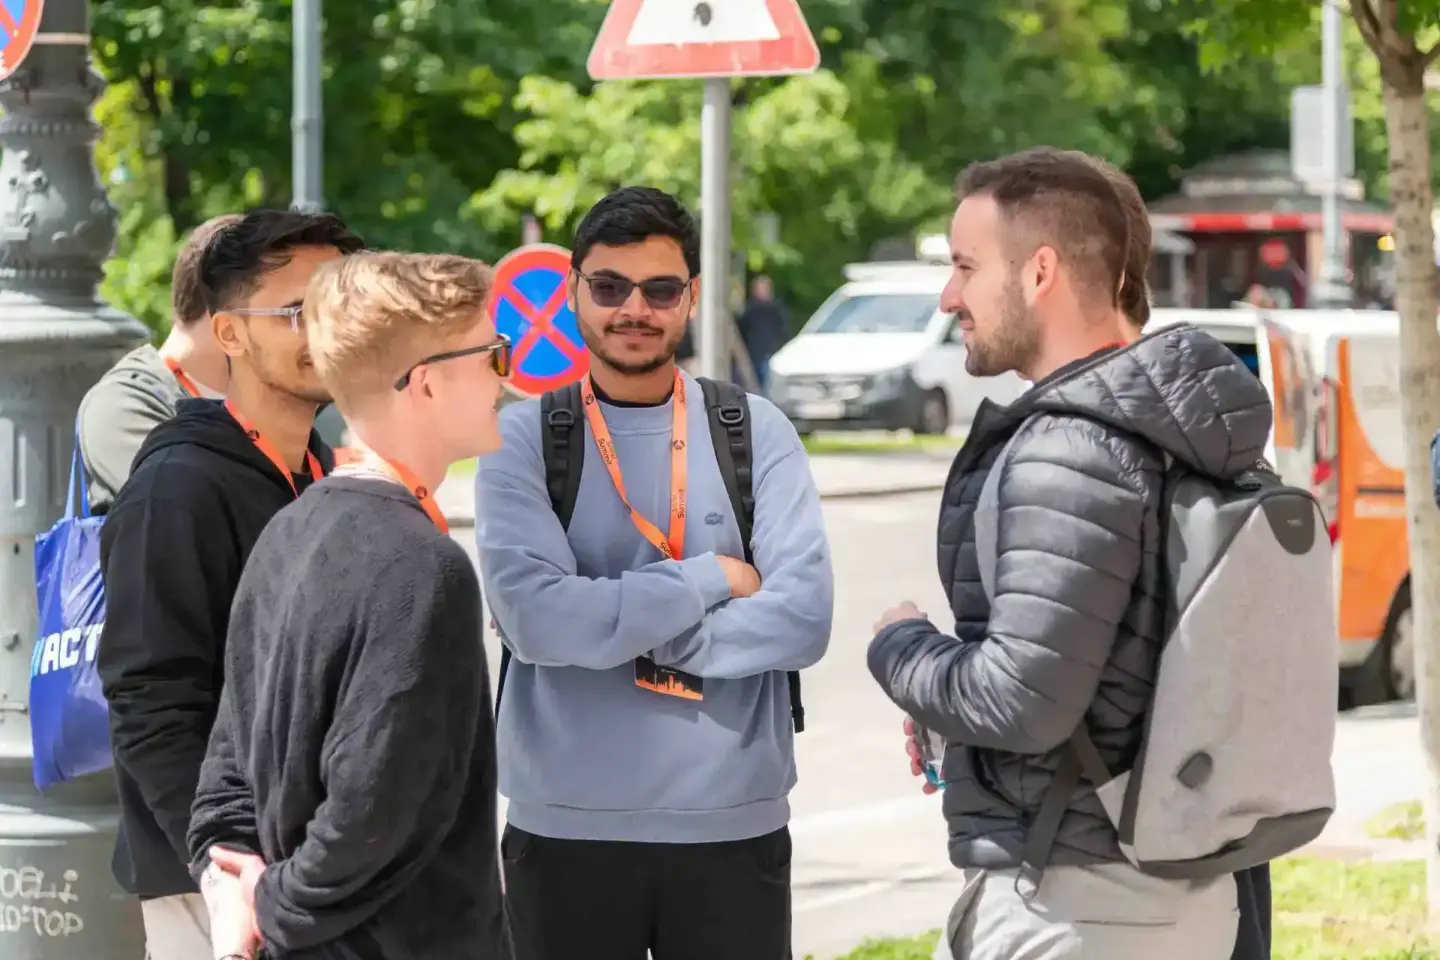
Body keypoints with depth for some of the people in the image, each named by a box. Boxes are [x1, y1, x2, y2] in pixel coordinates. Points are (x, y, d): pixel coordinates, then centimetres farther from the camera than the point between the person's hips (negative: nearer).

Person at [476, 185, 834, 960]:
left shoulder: (756, 433, 2)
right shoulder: (523, 439, -1)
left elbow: (803, 617, -9)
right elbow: (533, 617, -15)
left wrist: (619, 624, -14)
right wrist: (713, 580, -11)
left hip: (732, 821, 1)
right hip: (566, 825, 0)